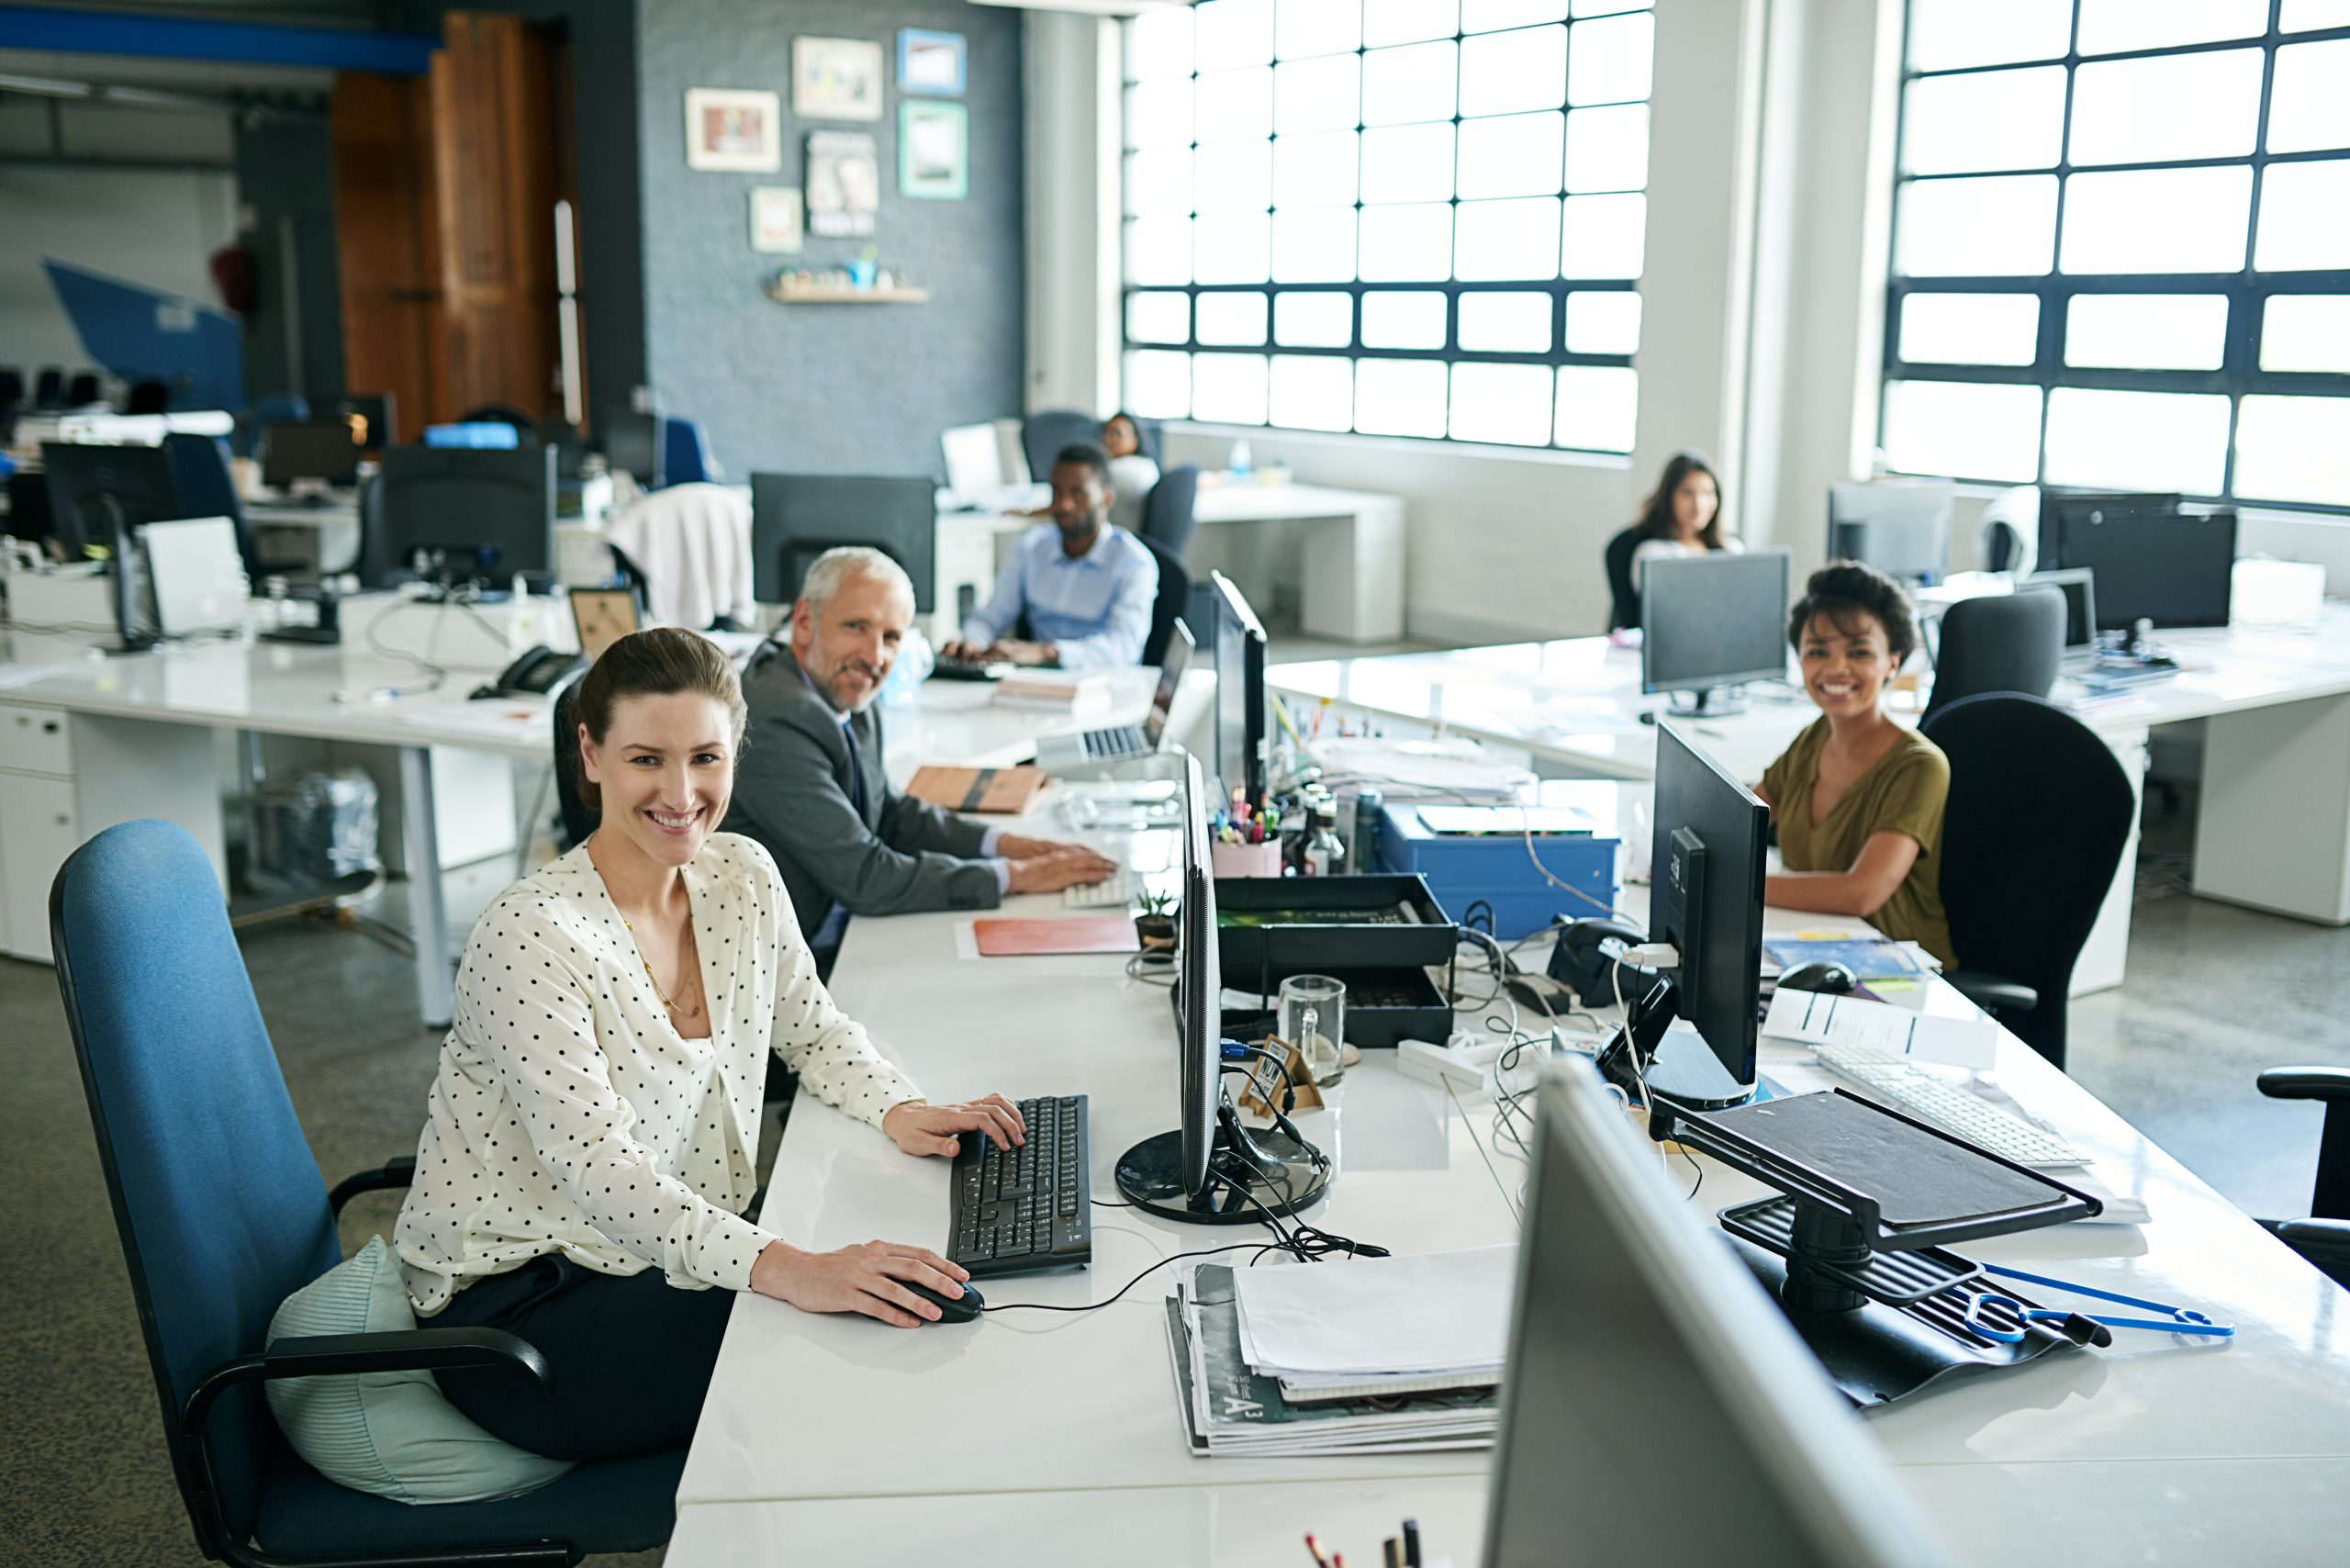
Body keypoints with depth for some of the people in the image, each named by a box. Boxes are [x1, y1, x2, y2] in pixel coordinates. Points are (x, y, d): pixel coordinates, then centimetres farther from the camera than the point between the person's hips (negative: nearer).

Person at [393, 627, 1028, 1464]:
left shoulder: (743, 878, 0)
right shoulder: (531, 936, -23)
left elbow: (811, 1027, 15)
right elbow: (598, 1169, -30)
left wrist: (901, 1110, -6)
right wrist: (785, 1269, -41)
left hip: (681, 1256, 7)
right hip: (514, 1300, -7)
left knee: (921, 1309, -11)